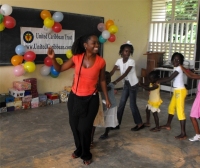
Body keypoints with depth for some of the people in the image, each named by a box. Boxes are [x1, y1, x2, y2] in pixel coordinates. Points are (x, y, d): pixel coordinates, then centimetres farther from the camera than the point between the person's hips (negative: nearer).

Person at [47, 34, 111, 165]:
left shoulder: (101, 61, -11)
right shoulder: (76, 58, -9)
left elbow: (102, 80, 2)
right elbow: (59, 69, 0)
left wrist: (107, 98, 6)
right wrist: (53, 58, -19)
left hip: (91, 99, -2)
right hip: (75, 97, 3)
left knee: (84, 128, 3)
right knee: (74, 126, 15)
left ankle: (86, 154, 29)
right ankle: (79, 149, 41)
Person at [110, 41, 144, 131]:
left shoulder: (131, 61, -22)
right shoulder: (119, 60, -5)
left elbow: (125, 74, -33)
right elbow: (112, 72, -13)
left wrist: (115, 82, -43)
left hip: (133, 84, -6)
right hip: (126, 84, 6)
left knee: (132, 104, -1)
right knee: (121, 103, 7)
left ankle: (140, 123, 15)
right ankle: (117, 123, 16)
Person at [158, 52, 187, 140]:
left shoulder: (178, 68, -17)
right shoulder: (176, 68, 12)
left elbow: (169, 79, -20)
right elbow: (169, 78, 16)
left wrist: (157, 81, -12)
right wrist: (159, 80, 7)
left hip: (180, 91, -10)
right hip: (176, 91, 10)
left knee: (180, 111, -10)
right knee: (171, 107, 22)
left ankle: (183, 134, -7)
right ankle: (168, 125, 41)